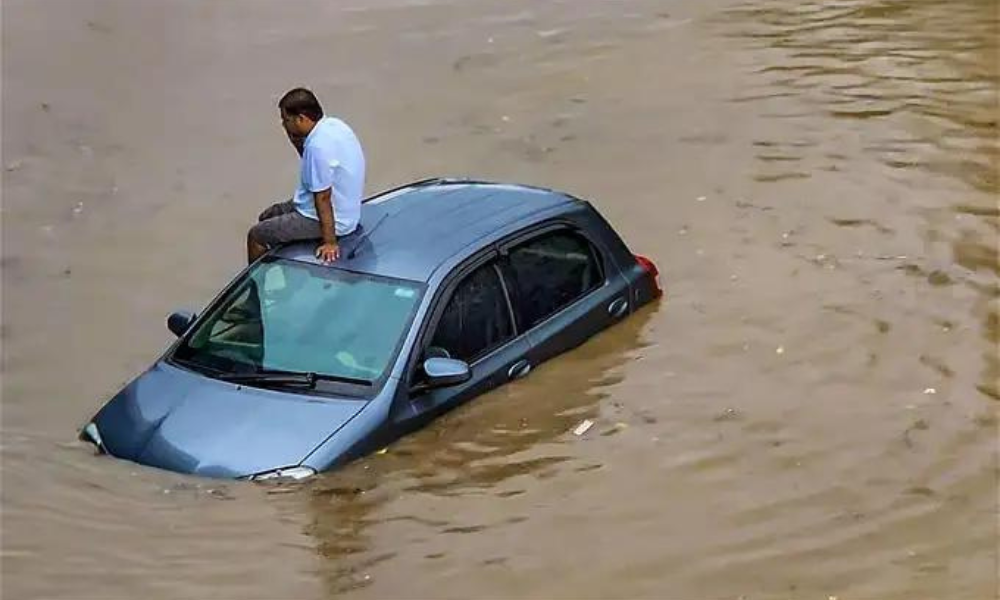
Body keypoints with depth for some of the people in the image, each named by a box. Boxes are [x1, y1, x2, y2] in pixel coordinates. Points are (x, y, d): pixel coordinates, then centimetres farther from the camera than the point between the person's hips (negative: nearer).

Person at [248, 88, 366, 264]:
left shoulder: (319, 146, -32)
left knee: (256, 236, 1)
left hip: (331, 218, -10)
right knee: (267, 217, 26)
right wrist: (296, 139, -5)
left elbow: (323, 198, -27)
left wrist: (330, 242, -22)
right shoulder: (332, 124, -3)